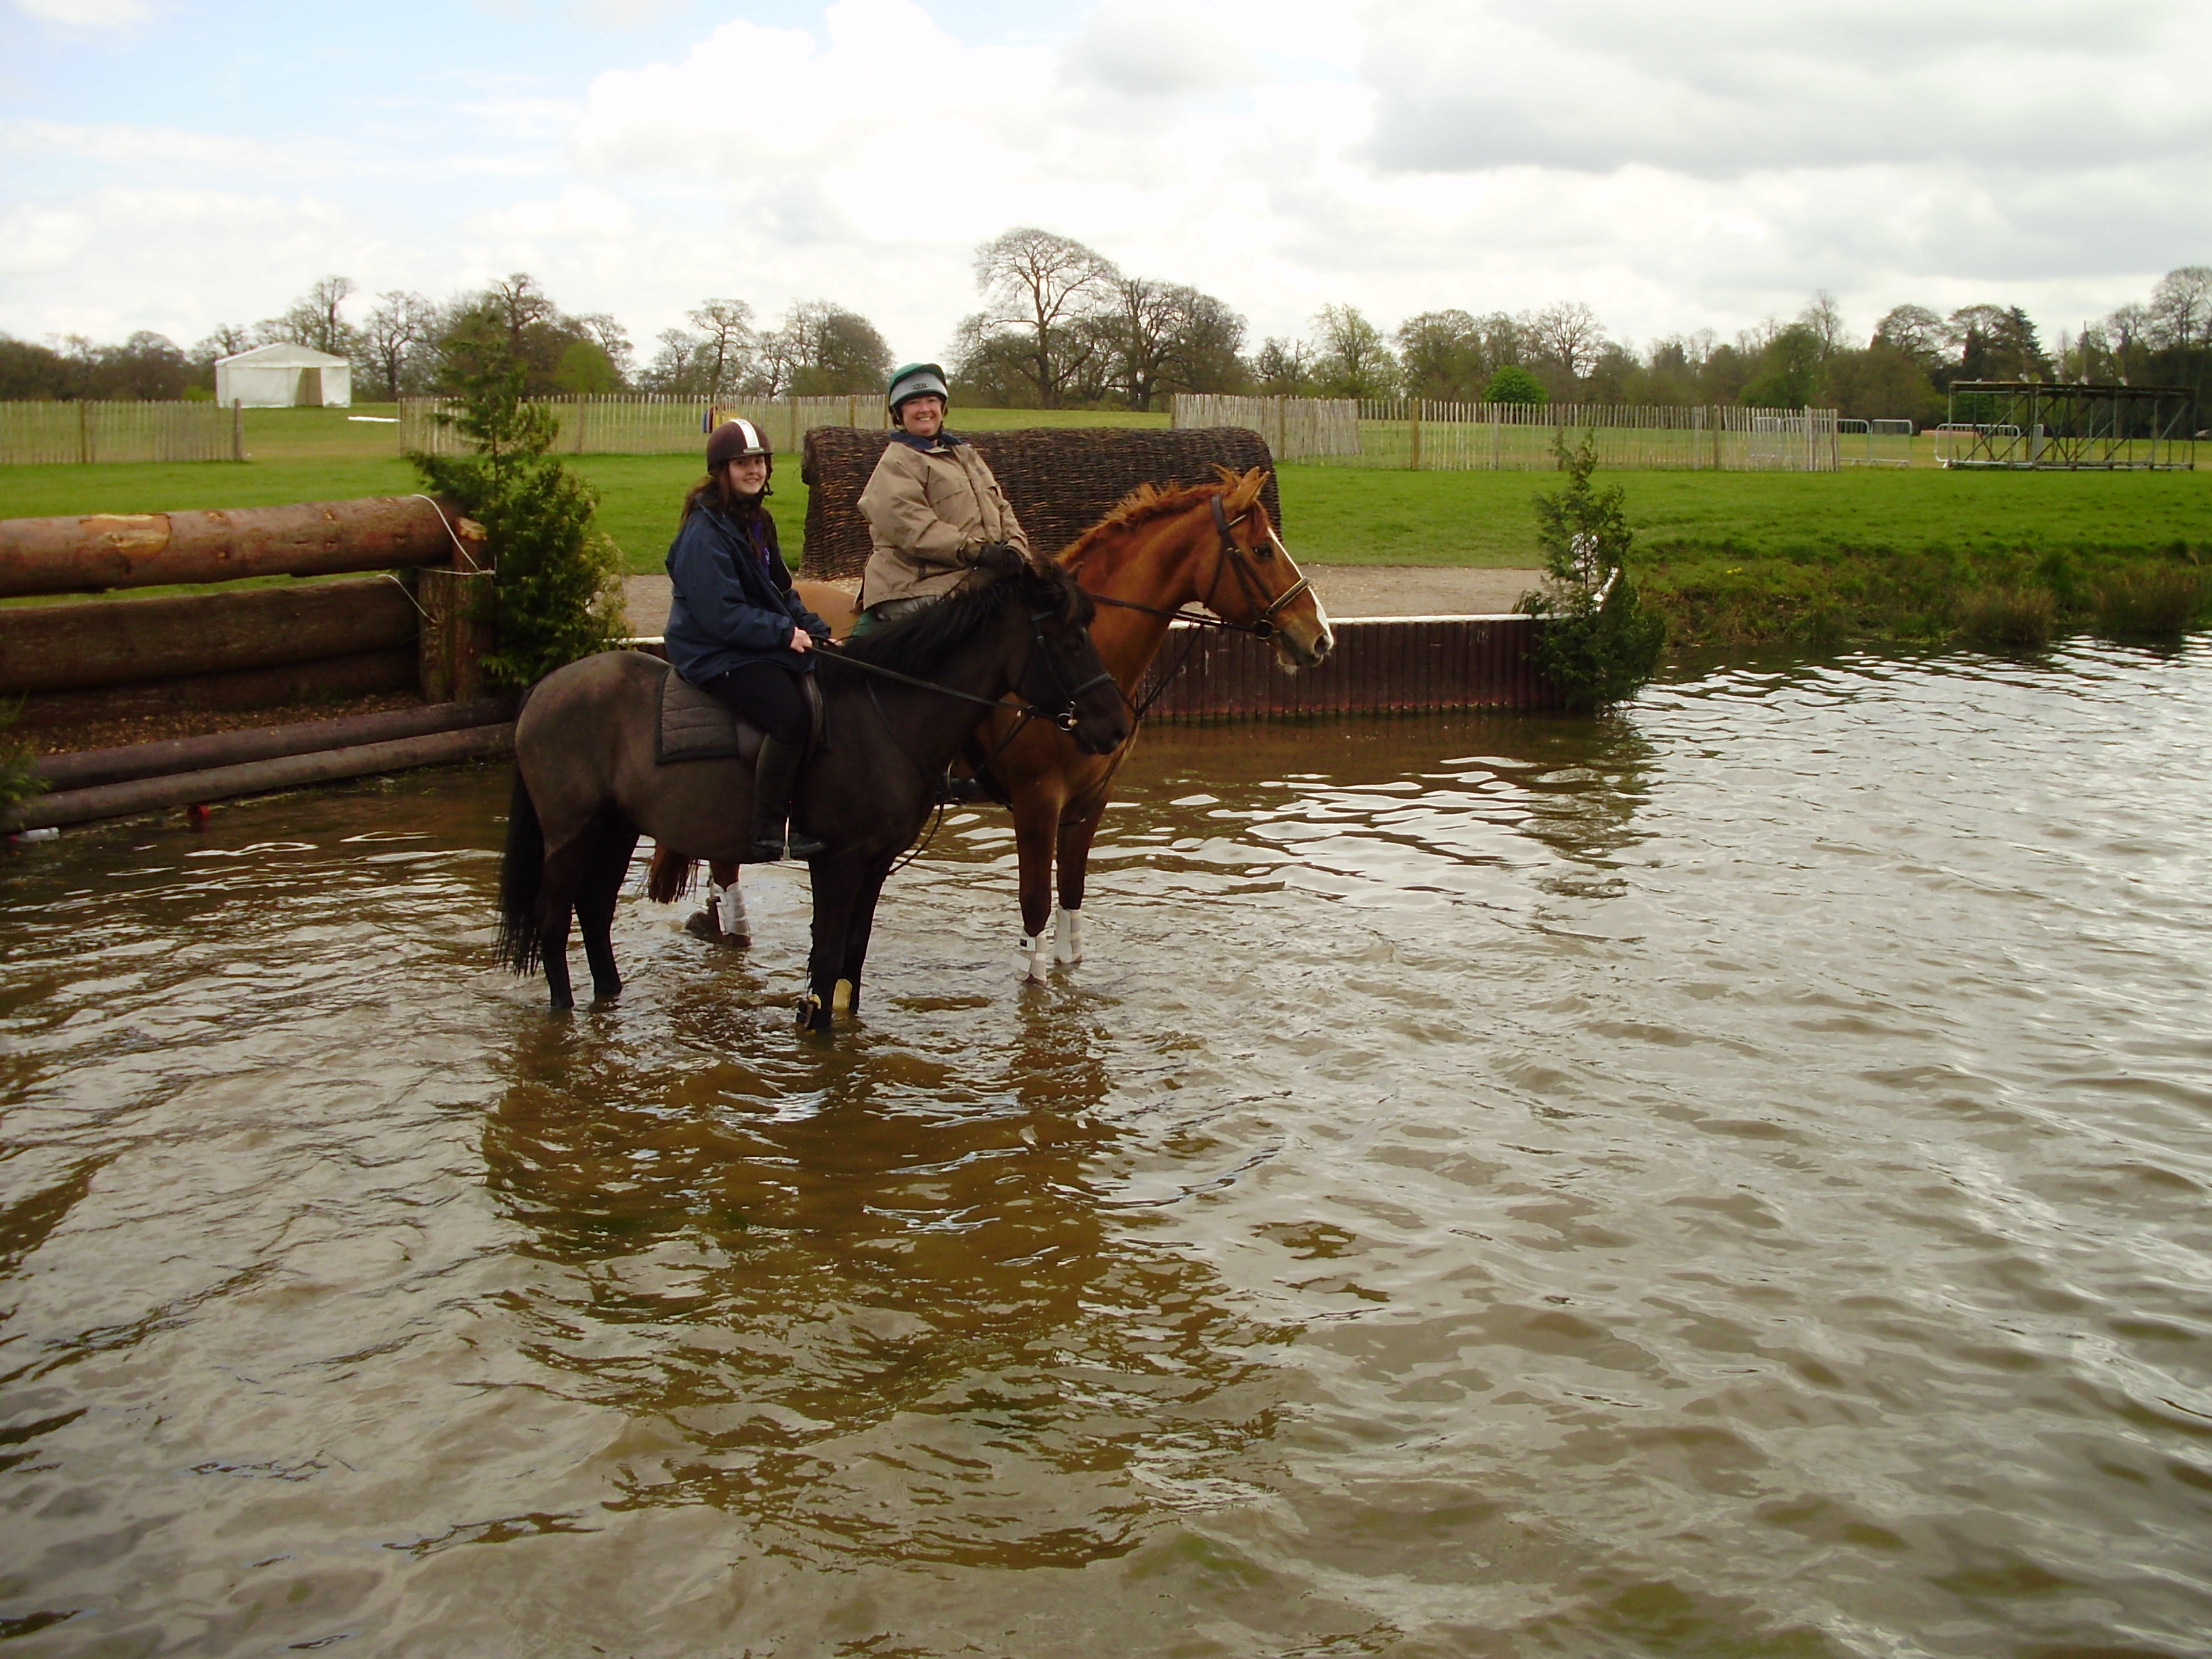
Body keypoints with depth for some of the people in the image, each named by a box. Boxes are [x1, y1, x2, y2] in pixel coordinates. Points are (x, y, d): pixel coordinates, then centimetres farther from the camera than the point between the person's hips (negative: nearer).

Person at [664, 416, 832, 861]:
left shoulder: (756, 520, 15)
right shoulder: (705, 531, -14)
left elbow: (780, 590, 20)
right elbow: (719, 614, -20)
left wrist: (815, 630, 5)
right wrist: (785, 632, -18)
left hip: (762, 643, 10)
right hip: (715, 654, -10)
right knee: (791, 714, -30)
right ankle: (768, 835, -28)